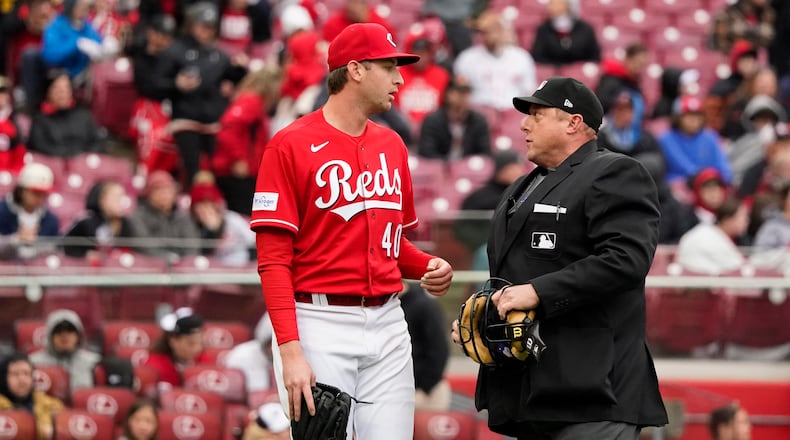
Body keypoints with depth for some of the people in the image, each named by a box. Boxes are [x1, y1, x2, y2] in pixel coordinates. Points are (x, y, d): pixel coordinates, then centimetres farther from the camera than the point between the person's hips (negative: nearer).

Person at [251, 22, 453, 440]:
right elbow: (274, 260, -10)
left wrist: (429, 267, 2)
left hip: (387, 323, 6)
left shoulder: (392, 145, 15)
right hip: (320, 324, -6)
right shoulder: (290, 145, -5)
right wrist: (290, 350, -19)